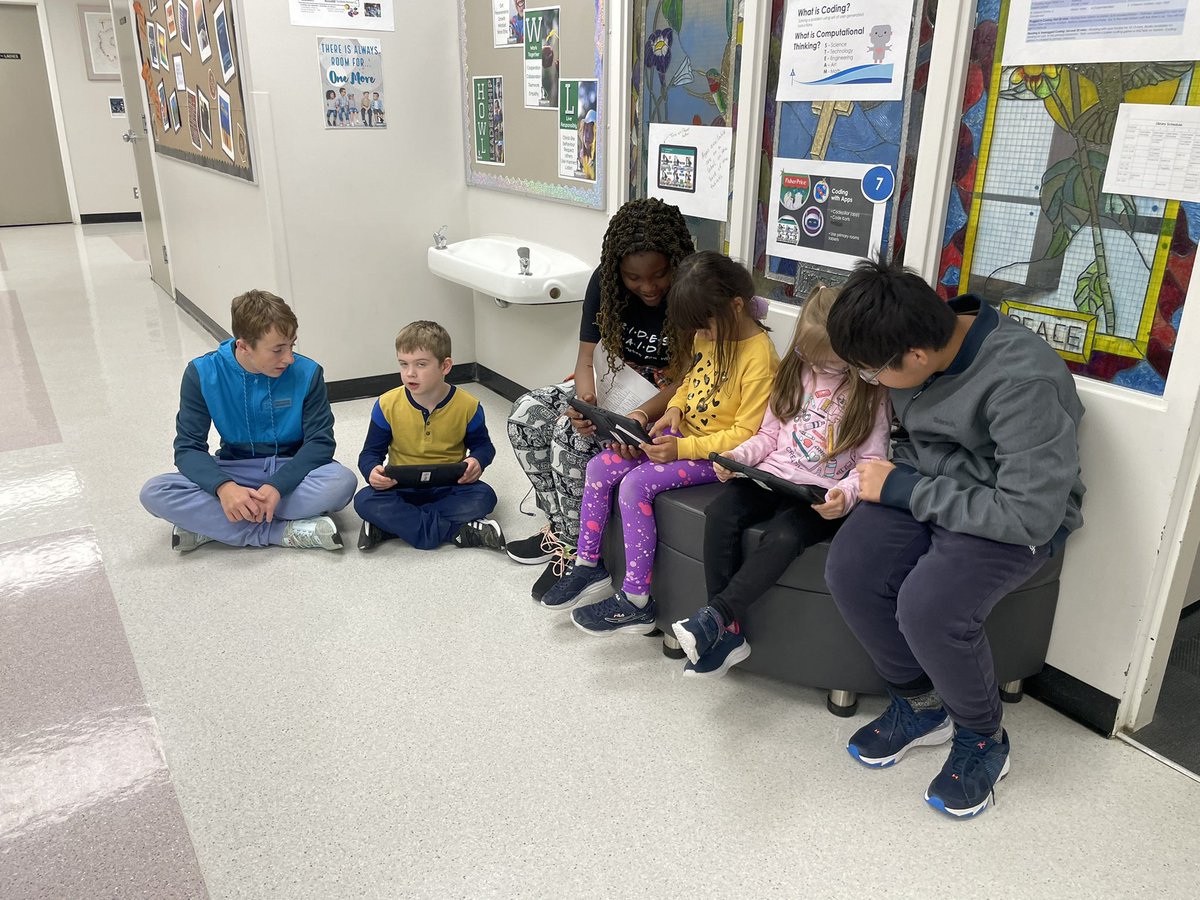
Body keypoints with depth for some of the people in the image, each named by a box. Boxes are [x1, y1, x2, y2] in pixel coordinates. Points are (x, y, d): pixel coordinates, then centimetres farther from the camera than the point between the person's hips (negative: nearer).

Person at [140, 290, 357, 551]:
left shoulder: (307, 373, -13)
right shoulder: (202, 374, -11)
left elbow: (320, 441, -12)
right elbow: (188, 448, -11)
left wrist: (277, 486, -30)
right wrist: (223, 486, -33)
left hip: (291, 470, -1)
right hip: (236, 473, 1)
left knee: (343, 481, -33)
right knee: (154, 493, -24)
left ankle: (207, 523, -23)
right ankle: (284, 532, -28)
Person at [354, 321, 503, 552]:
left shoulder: (468, 406, -8)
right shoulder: (387, 405, -7)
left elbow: (482, 445, 8)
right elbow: (371, 452, 0)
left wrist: (477, 461, -17)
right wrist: (372, 471, -24)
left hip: (449, 488, 0)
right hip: (402, 489, 0)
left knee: (484, 497, -30)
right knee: (365, 501, -28)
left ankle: (391, 524, -23)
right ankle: (458, 531, -29)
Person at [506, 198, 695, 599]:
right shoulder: (605, 282, -8)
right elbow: (587, 360, -7)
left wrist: (640, 416, -39)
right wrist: (587, 402, -29)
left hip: (665, 402, -6)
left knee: (571, 435, -25)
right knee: (526, 413, -10)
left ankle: (573, 548, -8)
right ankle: (561, 525, 0)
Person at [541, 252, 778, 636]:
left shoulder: (759, 357, -22)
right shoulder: (709, 333, 3)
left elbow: (745, 434, -22)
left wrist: (682, 449, -24)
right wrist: (675, 408, 0)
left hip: (717, 454, -9)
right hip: (681, 434, 9)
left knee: (636, 485, -25)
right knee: (599, 467, -5)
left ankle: (636, 602, -14)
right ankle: (588, 566, 9)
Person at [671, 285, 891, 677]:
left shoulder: (870, 395, -2)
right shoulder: (794, 374, 10)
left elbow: (871, 462, -3)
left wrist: (845, 494, -23)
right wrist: (738, 456, -4)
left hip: (821, 496, -4)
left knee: (783, 535, -35)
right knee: (720, 512, -25)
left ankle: (715, 615, -28)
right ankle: (728, 631, -20)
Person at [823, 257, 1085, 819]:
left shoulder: (1025, 383, -29)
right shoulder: (916, 338, -7)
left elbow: (1032, 514, -29)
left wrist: (901, 490, -24)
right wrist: (887, 474, -5)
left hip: (1022, 516, -6)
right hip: (927, 488, 6)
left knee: (927, 605, -30)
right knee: (849, 571, -19)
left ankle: (982, 738, 1)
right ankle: (921, 705, 6)